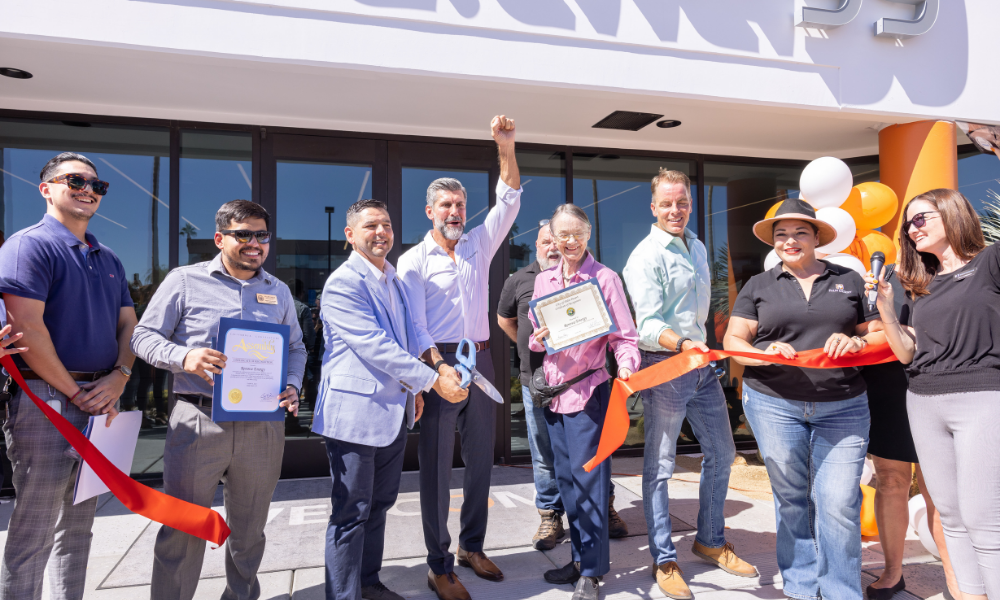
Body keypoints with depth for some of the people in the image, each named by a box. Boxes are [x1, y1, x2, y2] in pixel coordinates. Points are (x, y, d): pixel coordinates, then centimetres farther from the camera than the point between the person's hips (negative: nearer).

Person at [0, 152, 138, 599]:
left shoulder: (108, 259, 16)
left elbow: (128, 324, 13)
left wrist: (119, 378, -4)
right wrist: (75, 393, -13)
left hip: (99, 406, 7)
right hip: (46, 401, -7)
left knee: (78, 526, 17)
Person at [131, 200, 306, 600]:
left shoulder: (279, 291, 12)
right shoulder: (185, 281, 1)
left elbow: (296, 348, 18)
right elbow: (144, 336, 1)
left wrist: (293, 386, -1)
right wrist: (183, 357, -19)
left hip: (263, 426, 3)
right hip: (198, 422, -3)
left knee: (249, 530, 16)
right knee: (183, 528, 3)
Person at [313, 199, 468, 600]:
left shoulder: (393, 279, 14)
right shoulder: (343, 283, -15)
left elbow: (410, 331, 15)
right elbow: (376, 347, -22)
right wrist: (433, 380, -21)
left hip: (394, 412, 9)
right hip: (356, 413, -8)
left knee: (380, 503, 19)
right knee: (352, 512, 2)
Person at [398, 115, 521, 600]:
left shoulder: (478, 245, 11)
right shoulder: (413, 260, -1)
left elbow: (508, 202, 3)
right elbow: (414, 326, -7)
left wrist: (507, 149, -9)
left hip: (481, 361, 5)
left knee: (481, 459, 13)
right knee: (437, 466, 2)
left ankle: (472, 546, 31)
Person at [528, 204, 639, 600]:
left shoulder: (604, 278, -4)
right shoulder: (543, 279, 10)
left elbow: (624, 335, -6)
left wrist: (626, 365, -25)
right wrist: (538, 339, -7)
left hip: (589, 387, -5)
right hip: (553, 386, 6)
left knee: (587, 475, -2)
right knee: (565, 477, 13)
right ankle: (580, 557, 28)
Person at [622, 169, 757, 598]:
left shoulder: (697, 247, 14)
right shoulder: (646, 256, -12)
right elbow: (648, 324, -20)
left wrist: (702, 346, 19)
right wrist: (682, 345, -36)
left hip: (702, 364, 8)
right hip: (663, 365, -8)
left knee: (721, 453, 15)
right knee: (659, 464, 1)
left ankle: (710, 540, 33)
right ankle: (664, 561, 15)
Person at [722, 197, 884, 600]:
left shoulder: (849, 280, 11)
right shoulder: (758, 286, 8)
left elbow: (883, 334, 12)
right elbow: (733, 340, 3)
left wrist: (858, 342, -10)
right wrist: (763, 355, -17)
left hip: (843, 407, 1)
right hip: (774, 404, 0)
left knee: (839, 502, -4)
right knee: (791, 499, 7)